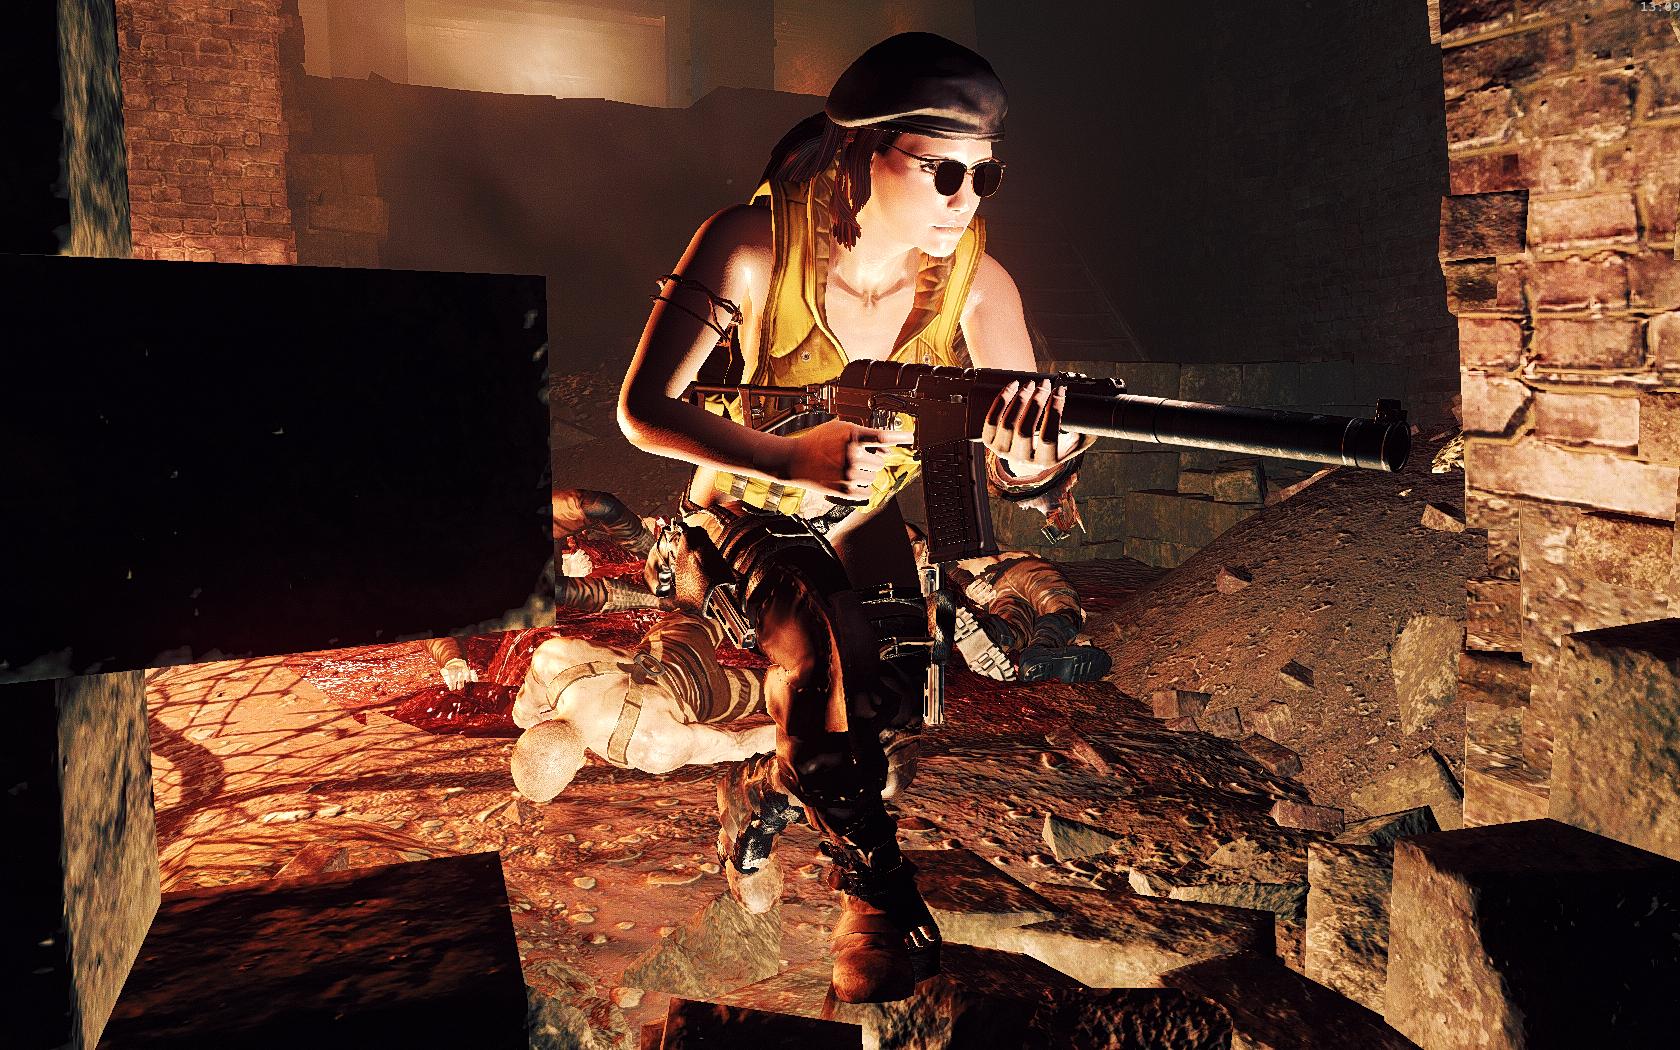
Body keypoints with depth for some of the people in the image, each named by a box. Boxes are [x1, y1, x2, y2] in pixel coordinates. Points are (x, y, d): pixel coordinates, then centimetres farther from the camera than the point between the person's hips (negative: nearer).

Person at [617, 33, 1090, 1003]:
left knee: (894, 709, -19)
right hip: (747, 519, -2)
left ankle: (761, 795, 12)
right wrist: (793, 459, -35)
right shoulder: (755, 246, -22)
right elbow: (643, 408, -20)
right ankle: (874, 887, -7)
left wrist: (1029, 457, -38)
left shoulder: (974, 282, -15)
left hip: (870, 524, 3)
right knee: (819, 635, -29)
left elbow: (1017, 476, -12)